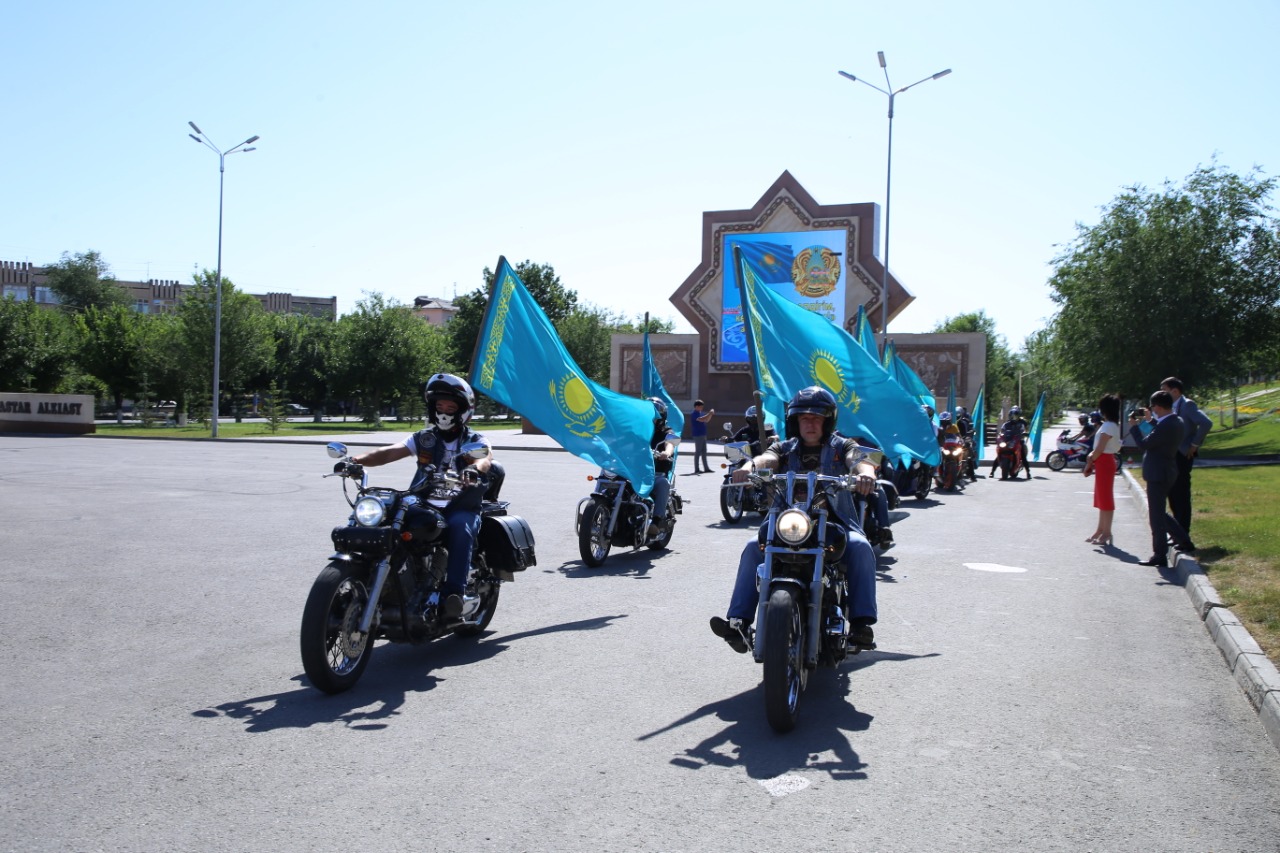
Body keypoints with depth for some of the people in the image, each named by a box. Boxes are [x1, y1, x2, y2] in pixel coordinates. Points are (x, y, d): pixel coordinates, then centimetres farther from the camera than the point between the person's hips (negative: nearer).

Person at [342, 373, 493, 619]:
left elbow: (485, 459, -17)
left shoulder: (475, 441, 7)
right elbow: (390, 452, 1)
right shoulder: (424, 438, 16)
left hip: (461, 508, -3)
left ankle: (453, 594, -38)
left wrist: (474, 469, -43)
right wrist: (357, 460, -19)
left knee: (460, 527, -36)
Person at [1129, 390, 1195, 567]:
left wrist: (1134, 427, -5)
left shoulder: (1165, 425, -24)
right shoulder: (1177, 422, 6)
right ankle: (1185, 542, 27)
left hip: (1158, 474, -10)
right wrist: (1151, 421, 21)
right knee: (1158, 513, 22)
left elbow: (1144, 444, -18)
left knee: (1156, 516, -1)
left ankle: (1159, 556, 5)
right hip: (1166, 472, 10)